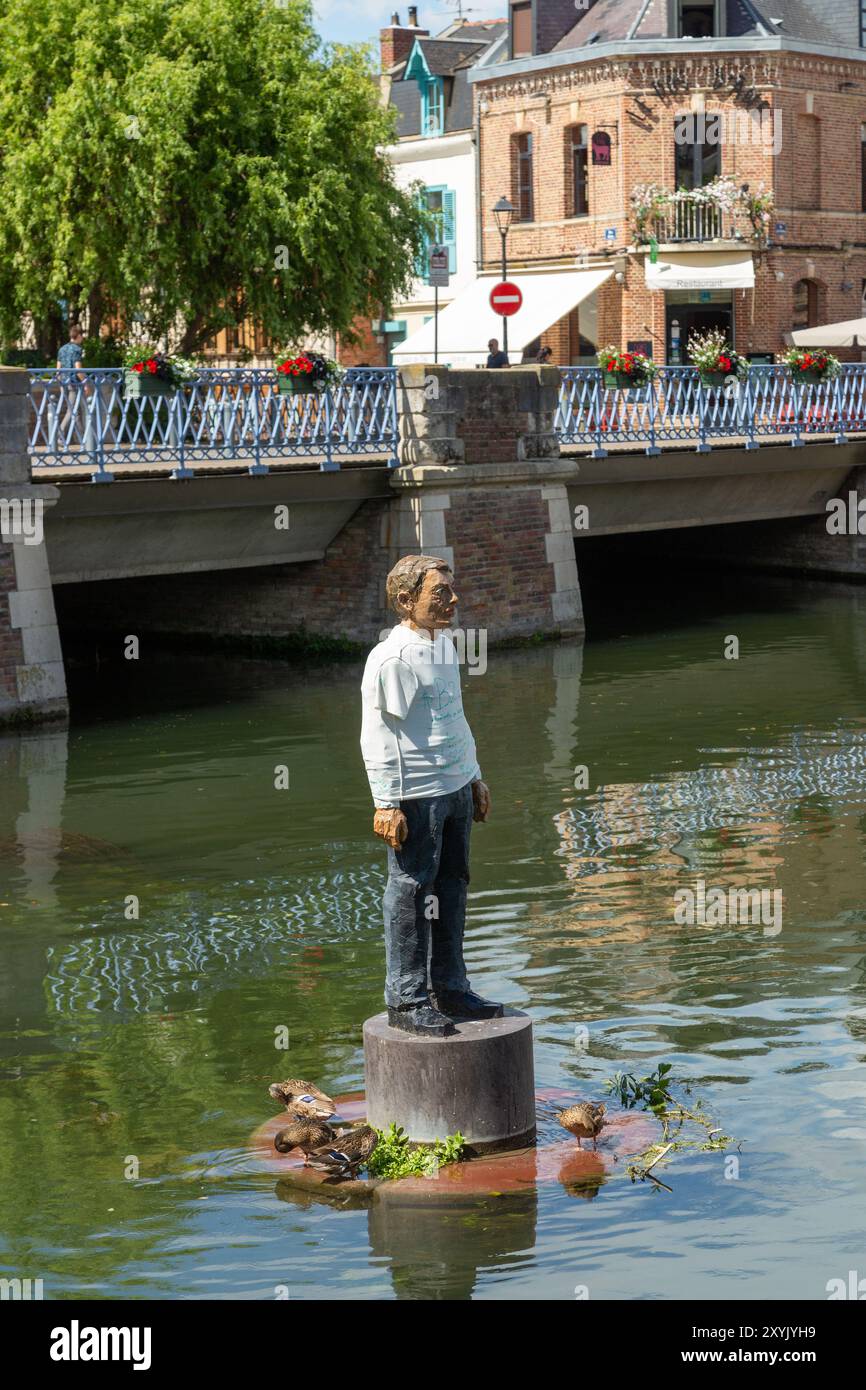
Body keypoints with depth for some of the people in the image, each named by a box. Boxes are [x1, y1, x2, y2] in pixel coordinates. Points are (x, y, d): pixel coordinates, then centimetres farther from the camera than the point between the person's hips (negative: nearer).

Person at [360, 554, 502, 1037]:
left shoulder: (445, 645, 13)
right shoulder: (392, 658, -15)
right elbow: (377, 735, -15)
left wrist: (475, 777, 25)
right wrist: (386, 803, -17)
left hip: (455, 789, 9)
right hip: (416, 795, -9)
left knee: (452, 888, 14)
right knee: (412, 893, -2)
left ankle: (450, 988, 24)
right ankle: (406, 1001, 5)